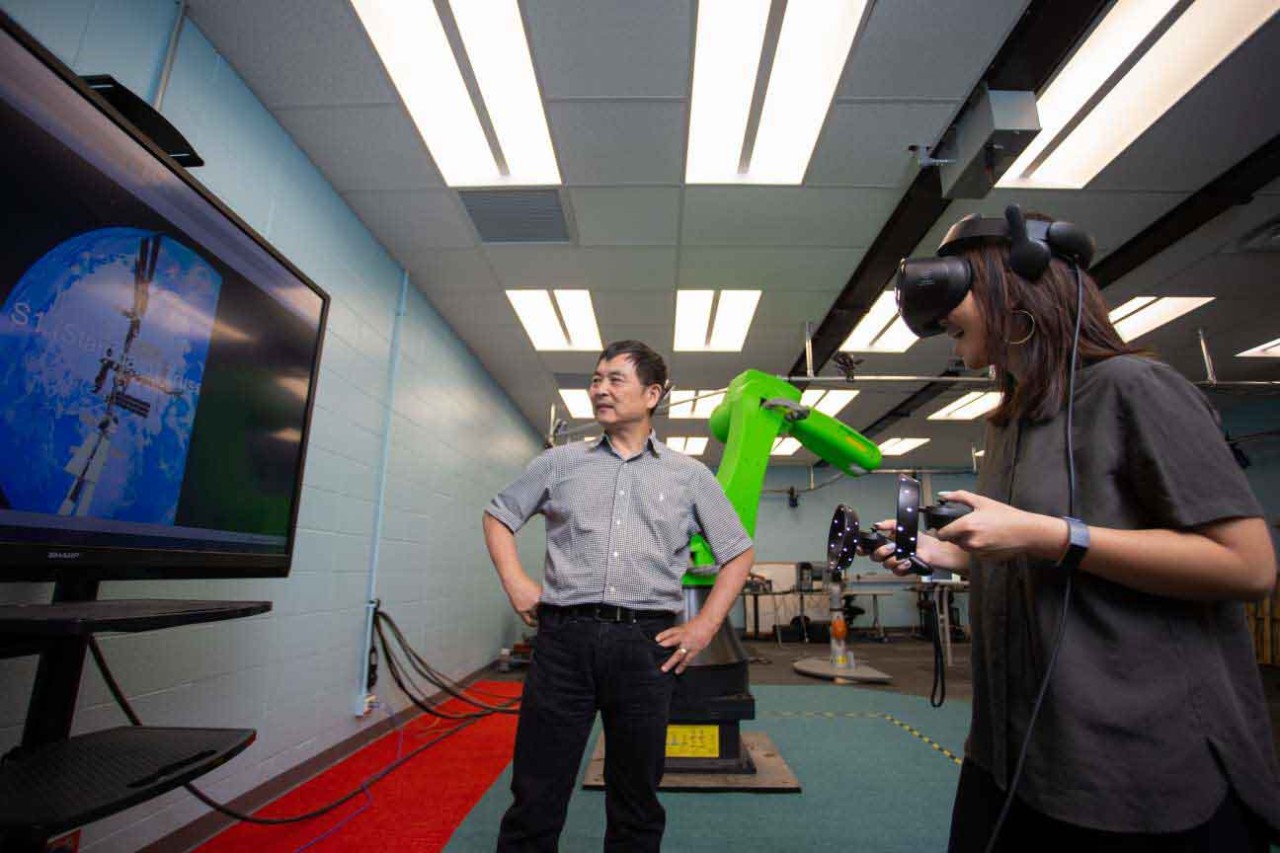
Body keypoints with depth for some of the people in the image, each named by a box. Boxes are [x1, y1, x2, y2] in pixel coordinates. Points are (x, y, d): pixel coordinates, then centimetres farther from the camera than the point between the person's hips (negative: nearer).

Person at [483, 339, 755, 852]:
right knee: (535, 798, 8)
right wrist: (515, 583, 3)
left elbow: (738, 553, 11)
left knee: (636, 805, 15)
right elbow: (498, 516, 17)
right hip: (563, 637, 1)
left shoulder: (690, 476, 7)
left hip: (647, 643, 0)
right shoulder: (561, 462, 9)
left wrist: (704, 627, 2)